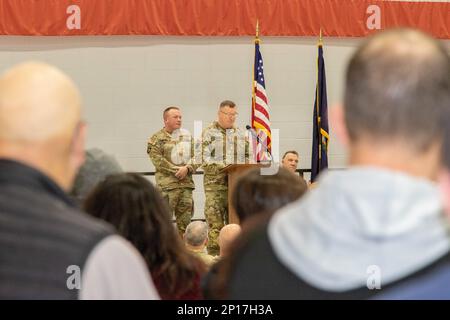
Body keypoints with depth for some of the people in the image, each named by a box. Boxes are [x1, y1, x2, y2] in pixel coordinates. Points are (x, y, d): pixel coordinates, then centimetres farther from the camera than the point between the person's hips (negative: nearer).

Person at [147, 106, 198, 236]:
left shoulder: (187, 136, 16)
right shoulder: (156, 139, 1)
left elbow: (195, 157, 10)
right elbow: (158, 160, -10)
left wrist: (187, 168, -9)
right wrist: (176, 170, -13)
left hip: (187, 183, 5)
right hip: (167, 183, -5)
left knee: (185, 219, 7)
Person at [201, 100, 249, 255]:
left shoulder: (240, 134, 16)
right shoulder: (209, 133, 1)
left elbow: (247, 156, 21)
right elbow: (204, 158, -9)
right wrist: (223, 167, -21)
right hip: (215, 184, -5)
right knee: (215, 221, -8)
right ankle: (214, 254, -7)